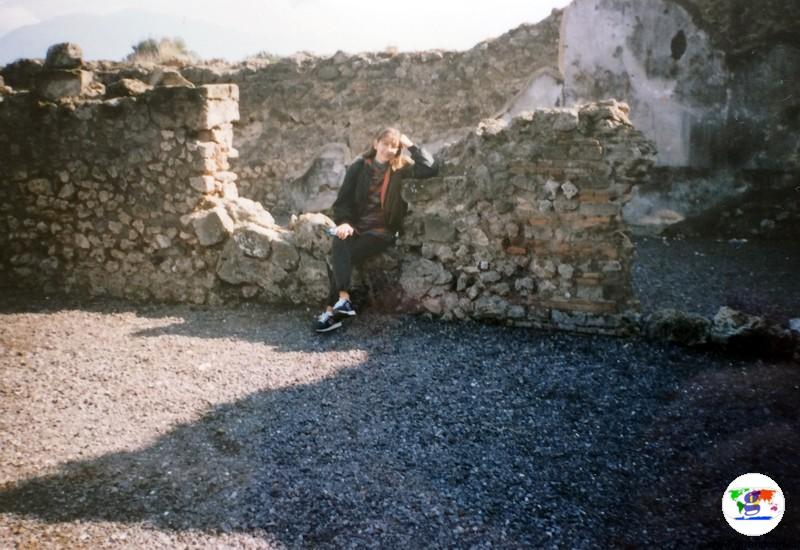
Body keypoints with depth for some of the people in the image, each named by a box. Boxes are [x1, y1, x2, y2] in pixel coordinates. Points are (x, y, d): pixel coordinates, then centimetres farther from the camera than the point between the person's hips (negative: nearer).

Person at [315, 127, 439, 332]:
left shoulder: (400, 168, 2)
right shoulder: (359, 166, 4)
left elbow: (431, 169, -12)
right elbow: (343, 198, 4)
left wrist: (411, 145, -8)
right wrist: (344, 222, -13)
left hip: (382, 230, -3)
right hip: (355, 225, 3)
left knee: (346, 256, -24)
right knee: (338, 248, -28)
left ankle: (331, 311, -22)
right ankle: (343, 299, -30)